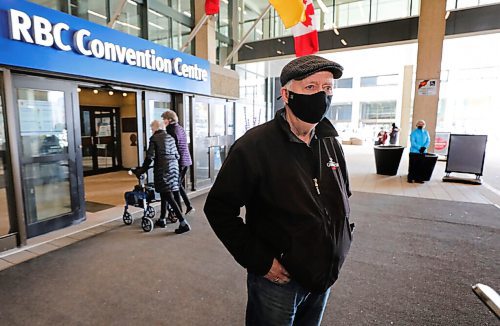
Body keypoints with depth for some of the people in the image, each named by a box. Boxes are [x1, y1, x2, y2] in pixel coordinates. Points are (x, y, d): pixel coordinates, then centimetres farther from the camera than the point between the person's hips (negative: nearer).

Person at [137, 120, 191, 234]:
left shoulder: (154, 138, -1)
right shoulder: (170, 137, 15)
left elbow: (150, 156, -8)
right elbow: (176, 155, 13)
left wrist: (142, 169, 1)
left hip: (162, 168, -7)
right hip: (173, 167, 7)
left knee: (168, 195, -7)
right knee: (165, 194, 18)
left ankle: (183, 223, -13)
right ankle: (162, 219, 28)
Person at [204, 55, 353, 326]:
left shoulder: (330, 143, 0)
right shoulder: (255, 145, -20)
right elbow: (219, 208, -18)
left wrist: (341, 239, 5)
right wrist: (259, 261, -18)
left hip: (325, 277, 6)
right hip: (277, 278, -6)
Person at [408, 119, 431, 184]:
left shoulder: (426, 132, 9)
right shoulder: (414, 133, -4)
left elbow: (428, 141, 5)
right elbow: (413, 142, -12)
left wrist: (424, 147, -13)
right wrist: (419, 148, -20)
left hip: (422, 152, 4)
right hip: (414, 152, -4)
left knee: (420, 166, 7)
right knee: (412, 165, -1)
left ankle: (417, 178, 14)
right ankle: (410, 178, 5)